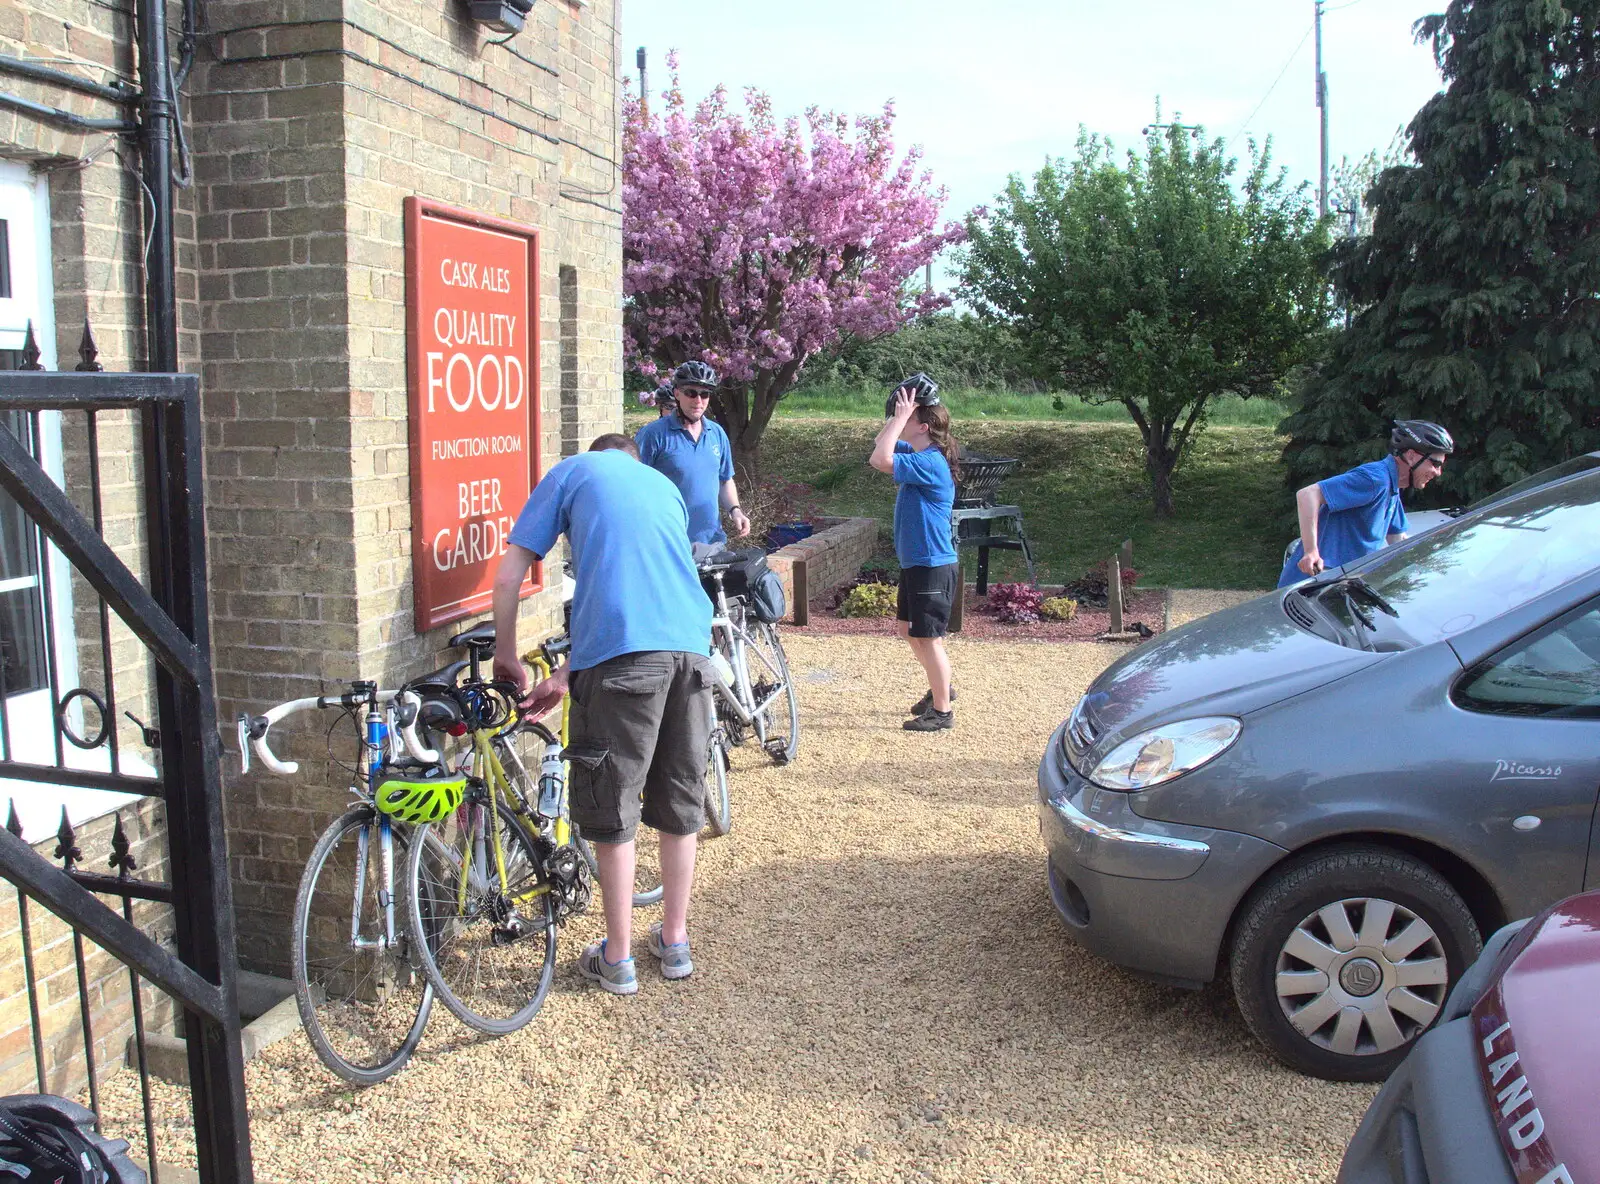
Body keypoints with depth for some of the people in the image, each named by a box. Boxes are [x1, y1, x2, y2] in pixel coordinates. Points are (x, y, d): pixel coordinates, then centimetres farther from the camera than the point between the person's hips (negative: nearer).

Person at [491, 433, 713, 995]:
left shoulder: (571, 471, 15)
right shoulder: (665, 485, 29)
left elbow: (508, 577, 8)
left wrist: (506, 656, 24)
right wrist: (568, 676, 25)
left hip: (623, 653, -5)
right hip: (691, 644, 5)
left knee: (613, 812, 7)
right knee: (680, 802, 18)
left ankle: (617, 959, 18)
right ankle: (675, 942, 30)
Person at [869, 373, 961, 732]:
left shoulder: (930, 464, -22)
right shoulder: (919, 454, 8)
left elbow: (880, 459, -31)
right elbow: (882, 444, 21)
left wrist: (902, 416, -24)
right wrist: (899, 415, 6)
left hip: (933, 568, -10)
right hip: (915, 564, 10)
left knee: (928, 637, -1)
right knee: (909, 630, 21)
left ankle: (943, 710, 10)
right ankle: (940, 688, 37)